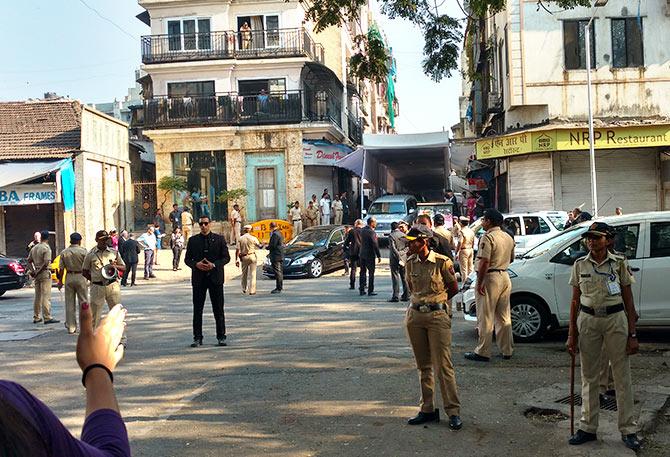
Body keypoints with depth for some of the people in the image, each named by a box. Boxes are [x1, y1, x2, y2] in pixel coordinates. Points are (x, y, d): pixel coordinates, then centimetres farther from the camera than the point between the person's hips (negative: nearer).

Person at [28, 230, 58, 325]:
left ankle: (36, 317, 19)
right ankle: (47, 318, -8)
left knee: (37, 296, 14)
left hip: (37, 274, 7)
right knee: (46, 296, -7)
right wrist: (37, 272, -11)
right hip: (45, 273, -7)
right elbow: (46, 263, -20)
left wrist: (33, 271, 11)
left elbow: (29, 260, 17)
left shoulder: (34, 248, 12)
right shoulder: (46, 248, -11)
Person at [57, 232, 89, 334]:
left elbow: (61, 269, 3)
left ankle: (71, 327, 9)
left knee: (70, 303, 7)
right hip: (81, 277, -3)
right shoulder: (83, 251, -7)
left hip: (69, 278, 3)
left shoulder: (64, 252, 3)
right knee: (83, 302, 4)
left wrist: (60, 281, 11)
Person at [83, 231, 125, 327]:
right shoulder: (90, 254, 4)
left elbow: (123, 267, 13)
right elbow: (84, 271, 11)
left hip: (112, 286, 1)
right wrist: (94, 279, 0)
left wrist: (115, 265, -7)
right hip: (97, 287, -1)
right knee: (95, 312, 2)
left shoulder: (114, 252, 9)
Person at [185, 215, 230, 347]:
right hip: (198, 278, 1)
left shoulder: (219, 239, 4)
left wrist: (214, 265, -13)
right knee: (197, 310, 3)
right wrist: (196, 264, -13)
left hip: (215, 277, -1)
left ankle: (221, 337, 12)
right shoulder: (193, 240, 7)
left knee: (218, 309, 4)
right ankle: (197, 338, 10)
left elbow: (226, 257, 2)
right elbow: (187, 259, 7)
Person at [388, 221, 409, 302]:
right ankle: (406, 295, 14)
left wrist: (399, 259, -14)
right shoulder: (403, 235, 6)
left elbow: (393, 248, -15)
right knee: (404, 277, 11)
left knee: (395, 277, -3)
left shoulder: (391, 236, -9)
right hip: (403, 258, 5)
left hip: (394, 259, -5)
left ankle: (395, 296, -6)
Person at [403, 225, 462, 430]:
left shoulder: (442, 262, -9)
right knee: (423, 366, 11)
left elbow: (453, 288, 3)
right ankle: (428, 410, 20)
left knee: (443, 366, -4)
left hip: (438, 316, -5)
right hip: (415, 316, 5)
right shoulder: (410, 263, 5)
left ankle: (453, 412, 5)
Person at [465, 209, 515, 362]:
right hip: (505, 277, 8)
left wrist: (479, 283, -19)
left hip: (490, 277, -8)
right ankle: (507, 351, 19)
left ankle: (482, 352, 1)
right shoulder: (508, 237, 11)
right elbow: (511, 258, 23)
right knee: (504, 317, 14)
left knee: (485, 318, -2)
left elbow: (484, 262, -23)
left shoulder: (488, 237, -15)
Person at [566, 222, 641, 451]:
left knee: (622, 377, 3)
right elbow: (575, 301, 7)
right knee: (589, 377, 9)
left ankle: (628, 431, 14)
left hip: (615, 320, -2)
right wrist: (572, 334, 4)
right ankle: (588, 428, 20)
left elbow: (628, 301, 0)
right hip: (587, 320, 2)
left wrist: (632, 335, -5)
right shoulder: (580, 265, 4)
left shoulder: (619, 263, -1)